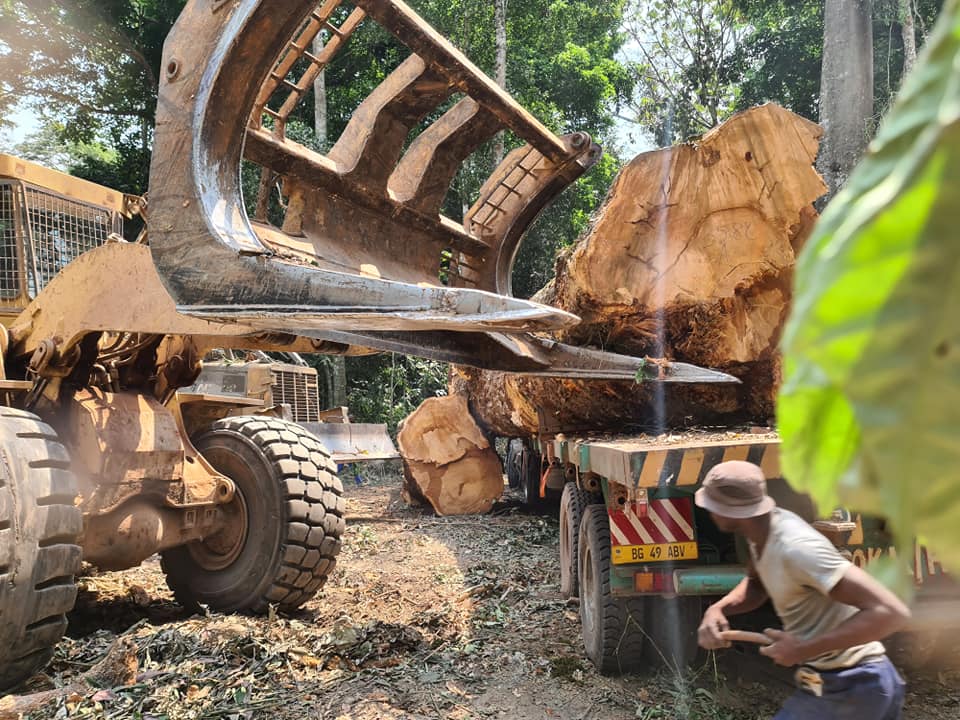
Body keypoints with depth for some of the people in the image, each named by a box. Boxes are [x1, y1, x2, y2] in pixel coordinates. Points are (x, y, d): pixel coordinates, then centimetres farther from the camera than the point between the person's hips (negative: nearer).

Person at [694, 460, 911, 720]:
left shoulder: (796, 548, -30)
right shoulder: (765, 527, -3)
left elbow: (892, 613, -31)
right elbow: (756, 584, 15)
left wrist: (804, 649, -28)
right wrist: (718, 609, -6)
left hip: (847, 688, -9)